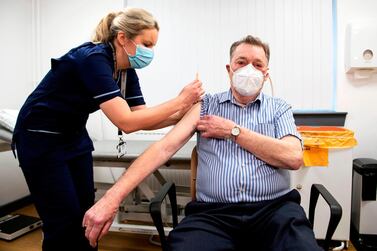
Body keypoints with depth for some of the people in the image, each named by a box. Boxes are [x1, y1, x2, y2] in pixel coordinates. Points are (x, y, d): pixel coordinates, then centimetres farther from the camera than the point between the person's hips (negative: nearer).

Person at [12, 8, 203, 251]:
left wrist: (183, 114, -17)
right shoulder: (93, 59, -28)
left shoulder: (127, 70, -4)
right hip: (41, 140, -7)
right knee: (65, 220, -2)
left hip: (75, 136, 7)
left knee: (87, 213, 8)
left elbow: (143, 119, -5)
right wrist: (179, 101, -30)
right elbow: (127, 122, -35)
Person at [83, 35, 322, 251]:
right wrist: (113, 196, -13)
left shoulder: (279, 108, 10)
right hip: (213, 212, 0)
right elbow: (164, 147, -3)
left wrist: (232, 131, -6)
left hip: (274, 209, 1)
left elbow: (293, 158, -6)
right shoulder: (206, 105, 9)